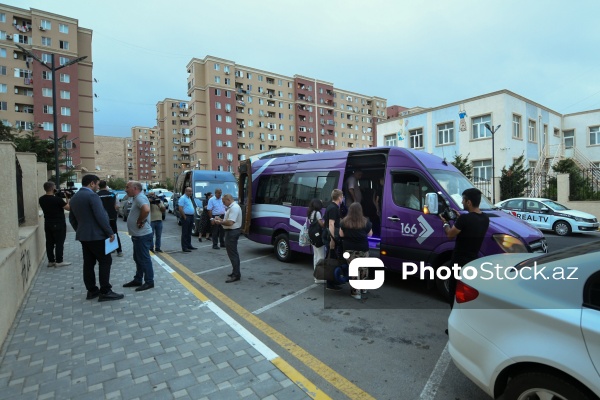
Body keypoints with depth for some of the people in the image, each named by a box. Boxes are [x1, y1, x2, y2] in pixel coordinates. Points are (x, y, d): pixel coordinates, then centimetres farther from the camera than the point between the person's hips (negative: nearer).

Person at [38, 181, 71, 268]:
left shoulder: (41, 199, 2)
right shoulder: (57, 199, -20)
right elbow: (68, 208, -15)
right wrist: (67, 198, -3)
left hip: (47, 224, 7)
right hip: (59, 224, -7)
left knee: (49, 242, 12)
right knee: (59, 243, 0)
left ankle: (51, 261, 17)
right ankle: (59, 261, 4)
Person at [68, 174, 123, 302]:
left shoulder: (74, 198, 12)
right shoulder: (92, 195, -16)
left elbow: (72, 218, 19)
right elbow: (101, 216, -21)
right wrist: (110, 232, -16)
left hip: (83, 236, 9)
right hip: (96, 235, -9)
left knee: (88, 263, 12)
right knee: (105, 261, -4)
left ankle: (92, 290, 18)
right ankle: (105, 292, -3)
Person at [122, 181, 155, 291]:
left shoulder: (140, 197, -18)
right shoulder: (136, 198, 15)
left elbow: (146, 210, -37)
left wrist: (140, 221, -23)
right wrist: (138, 221, 5)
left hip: (142, 235, -11)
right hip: (138, 235, 11)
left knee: (144, 259, -2)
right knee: (138, 258, 18)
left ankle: (149, 282, 8)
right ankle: (138, 280, 30)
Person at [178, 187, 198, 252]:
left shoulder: (189, 198, 17)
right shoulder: (183, 198, -11)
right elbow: (180, 209, -18)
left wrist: (192, 217, 16)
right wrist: (185, 217, -18)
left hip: (191, 217, 9)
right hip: (186, 217, -9)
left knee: (189, 233, 14)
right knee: (185, 233, -6)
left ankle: (189, 245, 23)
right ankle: (184, 248, -3)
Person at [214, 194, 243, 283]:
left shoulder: (234, 208, -20)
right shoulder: (232, 207, 14)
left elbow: (230, 222, -27)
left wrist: (219, 222, -13)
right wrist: (221, 219, 7)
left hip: (232, 232, -11)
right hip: (231, 232, 11)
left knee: (233, 254, -7)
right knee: (233, 253, 18)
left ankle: (236, 275, -2)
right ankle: (235, 272, 29)